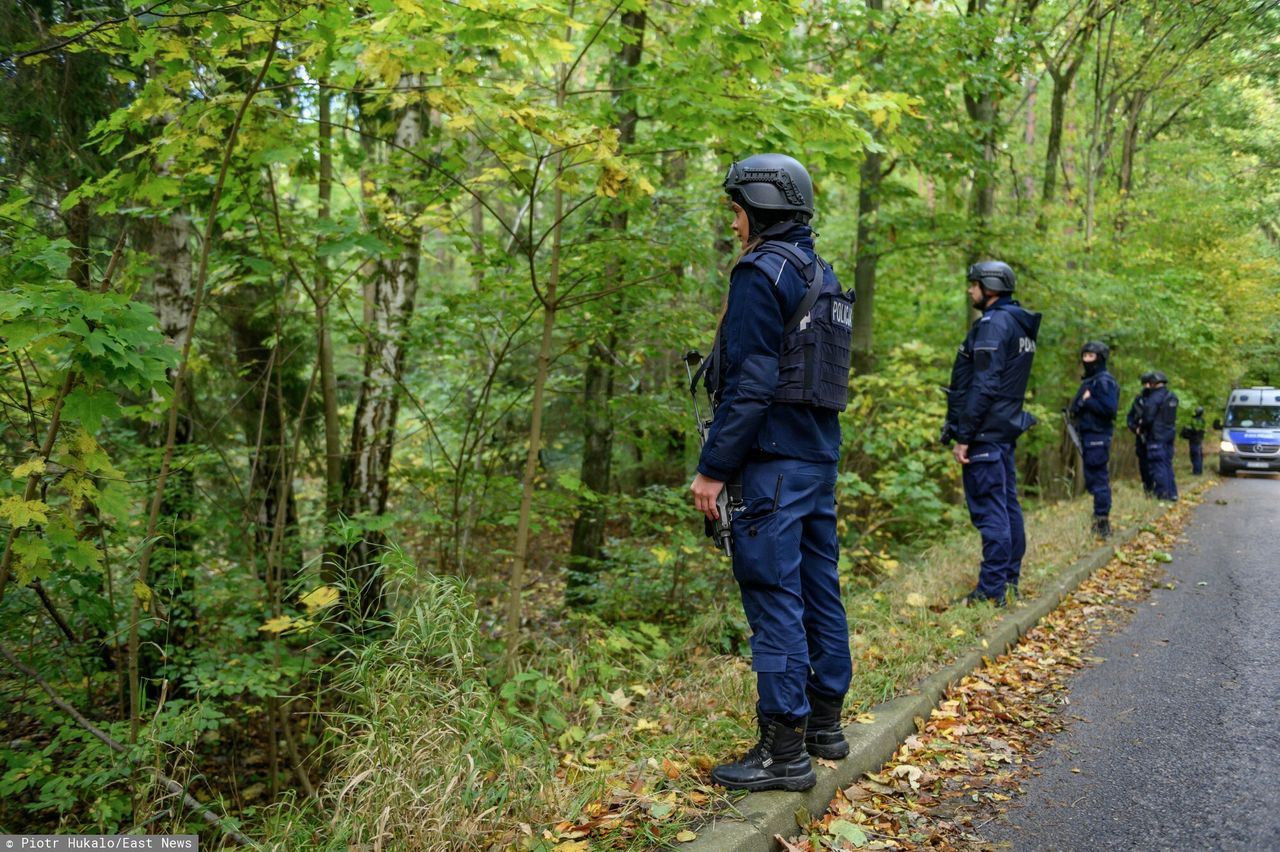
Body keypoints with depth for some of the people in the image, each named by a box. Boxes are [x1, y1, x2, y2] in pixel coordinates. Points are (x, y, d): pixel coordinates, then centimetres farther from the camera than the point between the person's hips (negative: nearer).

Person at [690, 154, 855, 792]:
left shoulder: (762, 271, -11)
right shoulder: (822, 276, 18)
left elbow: (750, 383, -18)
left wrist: (714, 468, -15)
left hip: (775, 458, -10)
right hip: (821, 453, 10)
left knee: (773, 596, -6)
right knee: (818, 587, 15)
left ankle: (784, 751, 0)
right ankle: (824, 722, 27)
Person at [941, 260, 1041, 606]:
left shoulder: (993, 323, -14)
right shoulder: (1020, 324, 18)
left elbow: (983, 385, -21)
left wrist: (963, 435, -19)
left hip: (985, 431, -10)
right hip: (1006, 429, 10)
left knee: (989, 510, -9)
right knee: (1007, 505, 13)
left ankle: (991, 590, -7)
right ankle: (1010, 580, 20)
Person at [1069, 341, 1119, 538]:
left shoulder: (1104, 381, -11)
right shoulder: (1089, 381, 18)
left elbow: (1110, 409, -20)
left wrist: (1087, 401, -16)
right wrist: (1077, 410, 8)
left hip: (1098, 437, -10)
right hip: (1088, 435, 10)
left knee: (1098, 479, -9)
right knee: (1092, 479, 13)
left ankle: (1102, 522, -6)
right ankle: (1100, 520, 21)